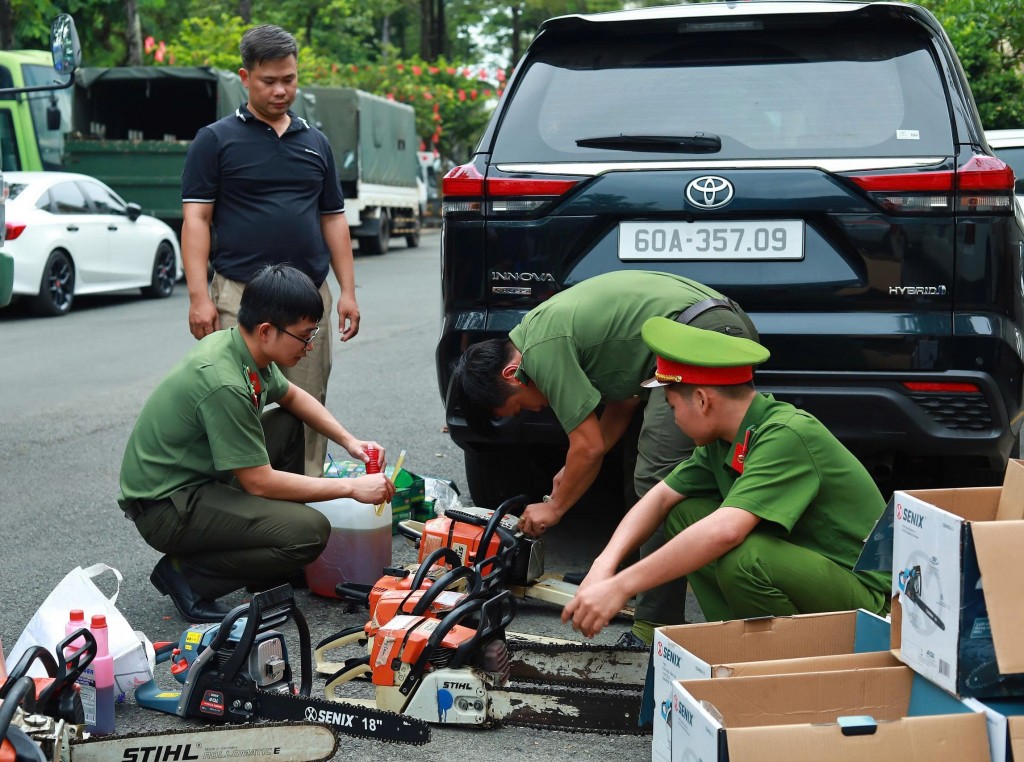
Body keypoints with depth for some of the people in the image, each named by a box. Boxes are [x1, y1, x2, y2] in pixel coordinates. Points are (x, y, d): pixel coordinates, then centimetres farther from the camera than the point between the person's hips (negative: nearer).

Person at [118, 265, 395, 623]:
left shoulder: (241, 346, 0)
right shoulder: (223, 383, -28)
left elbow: (292, 396, 21)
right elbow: (259, 482, -22)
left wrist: (349, 440, 9)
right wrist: (351, 487, -15)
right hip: (164, 509, -10)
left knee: (288, 424, 16)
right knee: (311, 532, -21)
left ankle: (275, 573, 19)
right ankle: (186, 575, -6)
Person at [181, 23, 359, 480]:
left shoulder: (316, 143, 16)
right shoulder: (216, 140, 3)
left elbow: (333, 219, 17)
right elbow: (196, 219, -2)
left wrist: (348, 290, 9)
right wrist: (199, 296, -11)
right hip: (239, 298, -4)